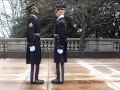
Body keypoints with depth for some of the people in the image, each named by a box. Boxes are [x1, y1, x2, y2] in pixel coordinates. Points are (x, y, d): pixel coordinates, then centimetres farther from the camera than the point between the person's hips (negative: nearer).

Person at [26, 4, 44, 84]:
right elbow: (29, 33, -22)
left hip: (35, 43, 10)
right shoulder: (32, 19, -14)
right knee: (35, 62, -6)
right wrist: (31, 45, -24)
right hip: (34, 44, -10)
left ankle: (34, 78, 18)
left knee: (35, 62, 12)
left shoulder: (34, 19, 18)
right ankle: (34, 79, -1)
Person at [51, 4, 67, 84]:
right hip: (59, 44, 10)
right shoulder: (60, 20, 16)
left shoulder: (61, 21, -16)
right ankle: (59, 77, 20)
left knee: (60, 62, -5)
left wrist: (60, 47, -22)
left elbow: (62, 35, -21)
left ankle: (60, 79, 2)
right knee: (59, 62, 13)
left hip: (60, 44, -10)